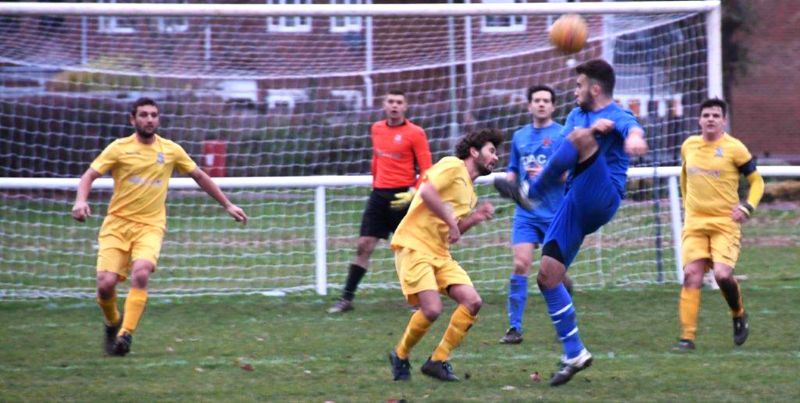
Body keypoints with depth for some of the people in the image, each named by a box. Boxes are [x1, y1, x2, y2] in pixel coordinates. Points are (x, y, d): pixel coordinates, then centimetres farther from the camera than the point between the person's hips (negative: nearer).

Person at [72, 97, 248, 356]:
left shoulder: (171, 150, 7)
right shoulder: (119, 148, 0)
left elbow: (199, 176, 20)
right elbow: (90, 175, -4)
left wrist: (227, 205, 22)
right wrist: (81, 200, -24)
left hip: (150, 226, 0)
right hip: (117, 223, 0)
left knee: (141, 273, -28)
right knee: (106, 283, -12)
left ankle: (126, 334, -26)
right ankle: (112, 323, 20)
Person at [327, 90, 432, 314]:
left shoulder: (415, 133, -6)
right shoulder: (377, 129, 11)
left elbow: (426, 170, -7)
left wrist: (412, 193, -18)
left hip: (401, 197, -5)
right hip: (379, 194, 5)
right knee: (363, 246, 0)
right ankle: (347, 298, 1)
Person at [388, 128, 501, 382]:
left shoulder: (470, 193, 21)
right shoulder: (453, 166, -5)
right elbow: (427, 192, -22)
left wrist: (474, 218, 6)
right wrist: (452, 220, -17)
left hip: (440, 253, 9)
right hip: (414, 245, -9)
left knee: (472, 302, -8)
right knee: (432, 309, -21)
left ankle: (438, 361, 2)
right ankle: (400, 356, 6)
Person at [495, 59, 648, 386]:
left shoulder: (617, 116, 0)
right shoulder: (577, 116, 22)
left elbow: (632, 127, -25)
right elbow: (566, 143, 2)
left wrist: (634, 138, -51)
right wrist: (593, 130, -19)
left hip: (601, 199, -7)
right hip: (574, 206, 7)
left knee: (583, 139, -29)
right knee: (547, 277, 0)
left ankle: (530, 194, -23)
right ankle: (574, 353, 7)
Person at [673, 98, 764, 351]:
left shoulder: (734, 148, -6)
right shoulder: (689, 146, 7)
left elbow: (757, 181, 2)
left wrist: (747, 207, -12)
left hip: (725, 223, -4)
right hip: (694, 223, 4)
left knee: (722, 274, -18)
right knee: (691, 275, -9)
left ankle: (739, 315, 14)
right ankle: (687, 336, -10)